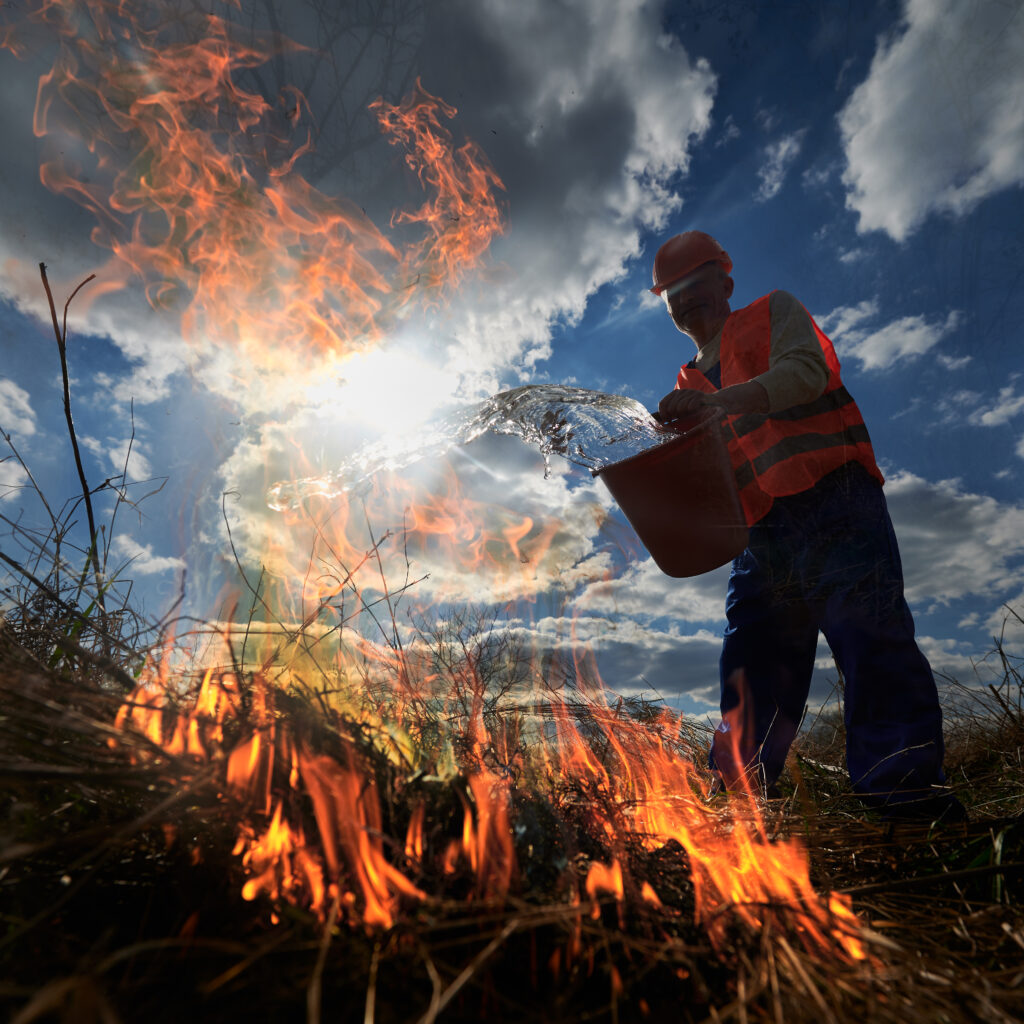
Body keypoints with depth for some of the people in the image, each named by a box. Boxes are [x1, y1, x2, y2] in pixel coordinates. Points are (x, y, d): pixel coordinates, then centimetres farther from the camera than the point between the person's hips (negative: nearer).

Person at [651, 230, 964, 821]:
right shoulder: (693, 383, 27)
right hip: (762, 533, 5)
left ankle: (908, 794, -7)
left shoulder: (774, 314, 13)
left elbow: (805, 371, -10)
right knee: (752, 662, 1)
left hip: (833, 501, -5)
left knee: (868, 638, -15)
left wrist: (714, 401, -24)